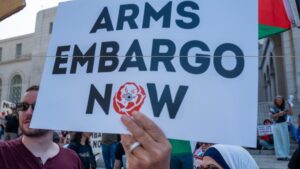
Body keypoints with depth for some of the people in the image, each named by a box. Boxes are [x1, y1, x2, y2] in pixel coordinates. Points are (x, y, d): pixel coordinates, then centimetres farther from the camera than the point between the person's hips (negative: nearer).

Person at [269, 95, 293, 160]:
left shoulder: (284, 108, 11)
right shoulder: (273, 108, 0)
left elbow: (291, 113, 1)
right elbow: (272, 116, -8)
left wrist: (289, 105, -3)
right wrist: (278, 114, -22)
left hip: (284, 125, 4)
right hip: (277, 125, -4)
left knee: (285, 140, 4)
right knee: (278, 140, -3)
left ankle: (285, 155, 10)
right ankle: (280, 155, -2)